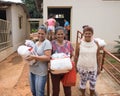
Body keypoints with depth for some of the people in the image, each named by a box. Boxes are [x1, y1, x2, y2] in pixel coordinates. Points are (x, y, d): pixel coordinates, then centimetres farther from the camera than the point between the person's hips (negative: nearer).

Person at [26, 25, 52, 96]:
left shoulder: (47, 43, -14)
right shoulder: (36, 43, 11)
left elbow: (47, 58, -22)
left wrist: (34, 57, -25)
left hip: (41, 72, -8)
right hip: (32, 70, 8)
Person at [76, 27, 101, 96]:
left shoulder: (96, 43, -5)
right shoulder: (80, 43, -8)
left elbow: (98, 56, 2)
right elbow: (76, 56, -1)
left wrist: (99, 67, 4)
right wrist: (75, 66, 1)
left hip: (93, 67, 1)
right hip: (82, 67, -1)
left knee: (93, 83, 9)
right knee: (83, 81, 14)